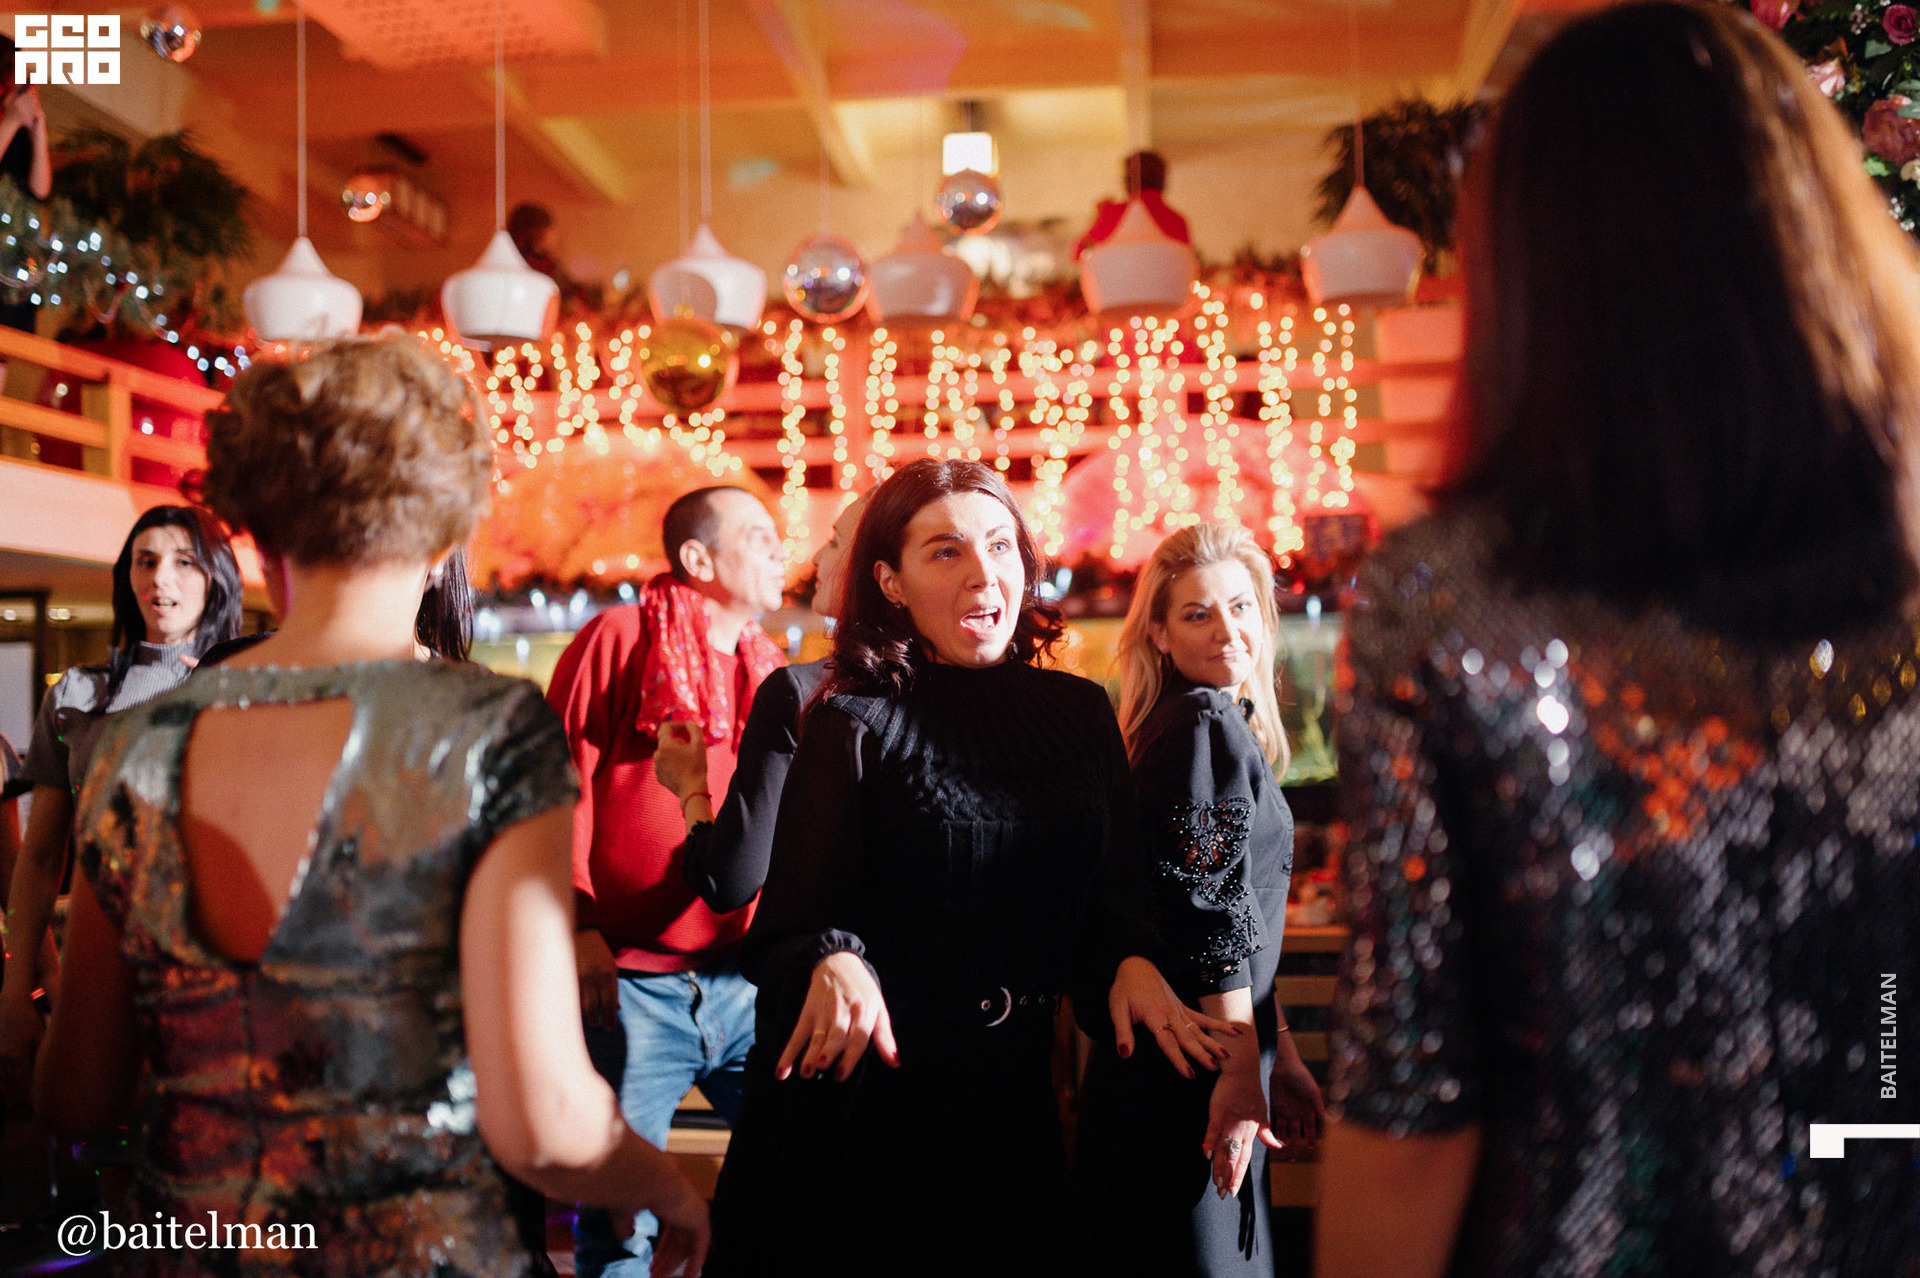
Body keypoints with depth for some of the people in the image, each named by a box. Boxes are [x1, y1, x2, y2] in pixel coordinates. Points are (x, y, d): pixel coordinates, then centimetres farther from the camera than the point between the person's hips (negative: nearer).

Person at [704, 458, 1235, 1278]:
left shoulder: (1082, 712, 6)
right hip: (866, 1079, -4)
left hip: (1012, 1087, 4)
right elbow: (797, 915, -11)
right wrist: (834, 962, -31)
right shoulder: (855, 723, -7)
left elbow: (1114, 884, 14)